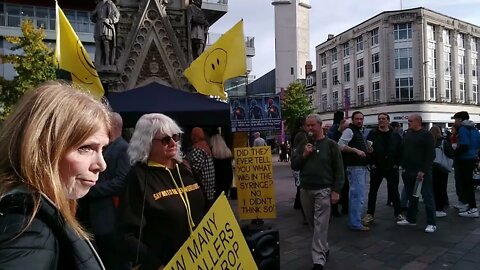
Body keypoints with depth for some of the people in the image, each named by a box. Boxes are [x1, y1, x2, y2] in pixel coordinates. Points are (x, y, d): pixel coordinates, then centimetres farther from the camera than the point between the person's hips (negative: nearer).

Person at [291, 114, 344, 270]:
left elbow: (339, 170, -3)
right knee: (313, 223, 16)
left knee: (320, 225, -5)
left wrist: (336, 190, -9)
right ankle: (324, 249, 36)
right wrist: (304, 155, -9)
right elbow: (294, 166, 7)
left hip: (323, 190, -4)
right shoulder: (303, 144, 8)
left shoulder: (331, 144, -3)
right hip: (305, 189, 5)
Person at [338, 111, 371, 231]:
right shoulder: (349, 130, -10)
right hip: (355, 167, -10)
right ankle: (355, 224, -5)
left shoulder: (359, 132, 20)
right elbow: (341, 145, -23)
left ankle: (354, 221, 27)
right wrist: (356, 150, -26)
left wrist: (366, 150, 11)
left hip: (361, 167, 10)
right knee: (358, 195, -11)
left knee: (355, 195, 16)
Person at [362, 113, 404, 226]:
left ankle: (398, 213, 24)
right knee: (373, 191, 6)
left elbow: (400, 150, 3)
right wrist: (371, 163, -8)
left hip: (392, 168, 1)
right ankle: (370, 214, 15)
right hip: (376, 168, 0)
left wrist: (397, 163, -4)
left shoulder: (395, 135, 3)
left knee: (394, 191, 10)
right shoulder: (372, 134, -1)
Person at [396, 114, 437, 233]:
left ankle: (431, 223, 6)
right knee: (411, 197, 14)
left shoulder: (426, 135, -6)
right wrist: (403, 167, 11)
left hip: (422, 172, -7)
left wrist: (423, 170, -18)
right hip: (408, 172, 7)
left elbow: (430, 154, -13)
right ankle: (411, 219, 24)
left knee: (427, 197, -1)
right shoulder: (407, 135, 14)